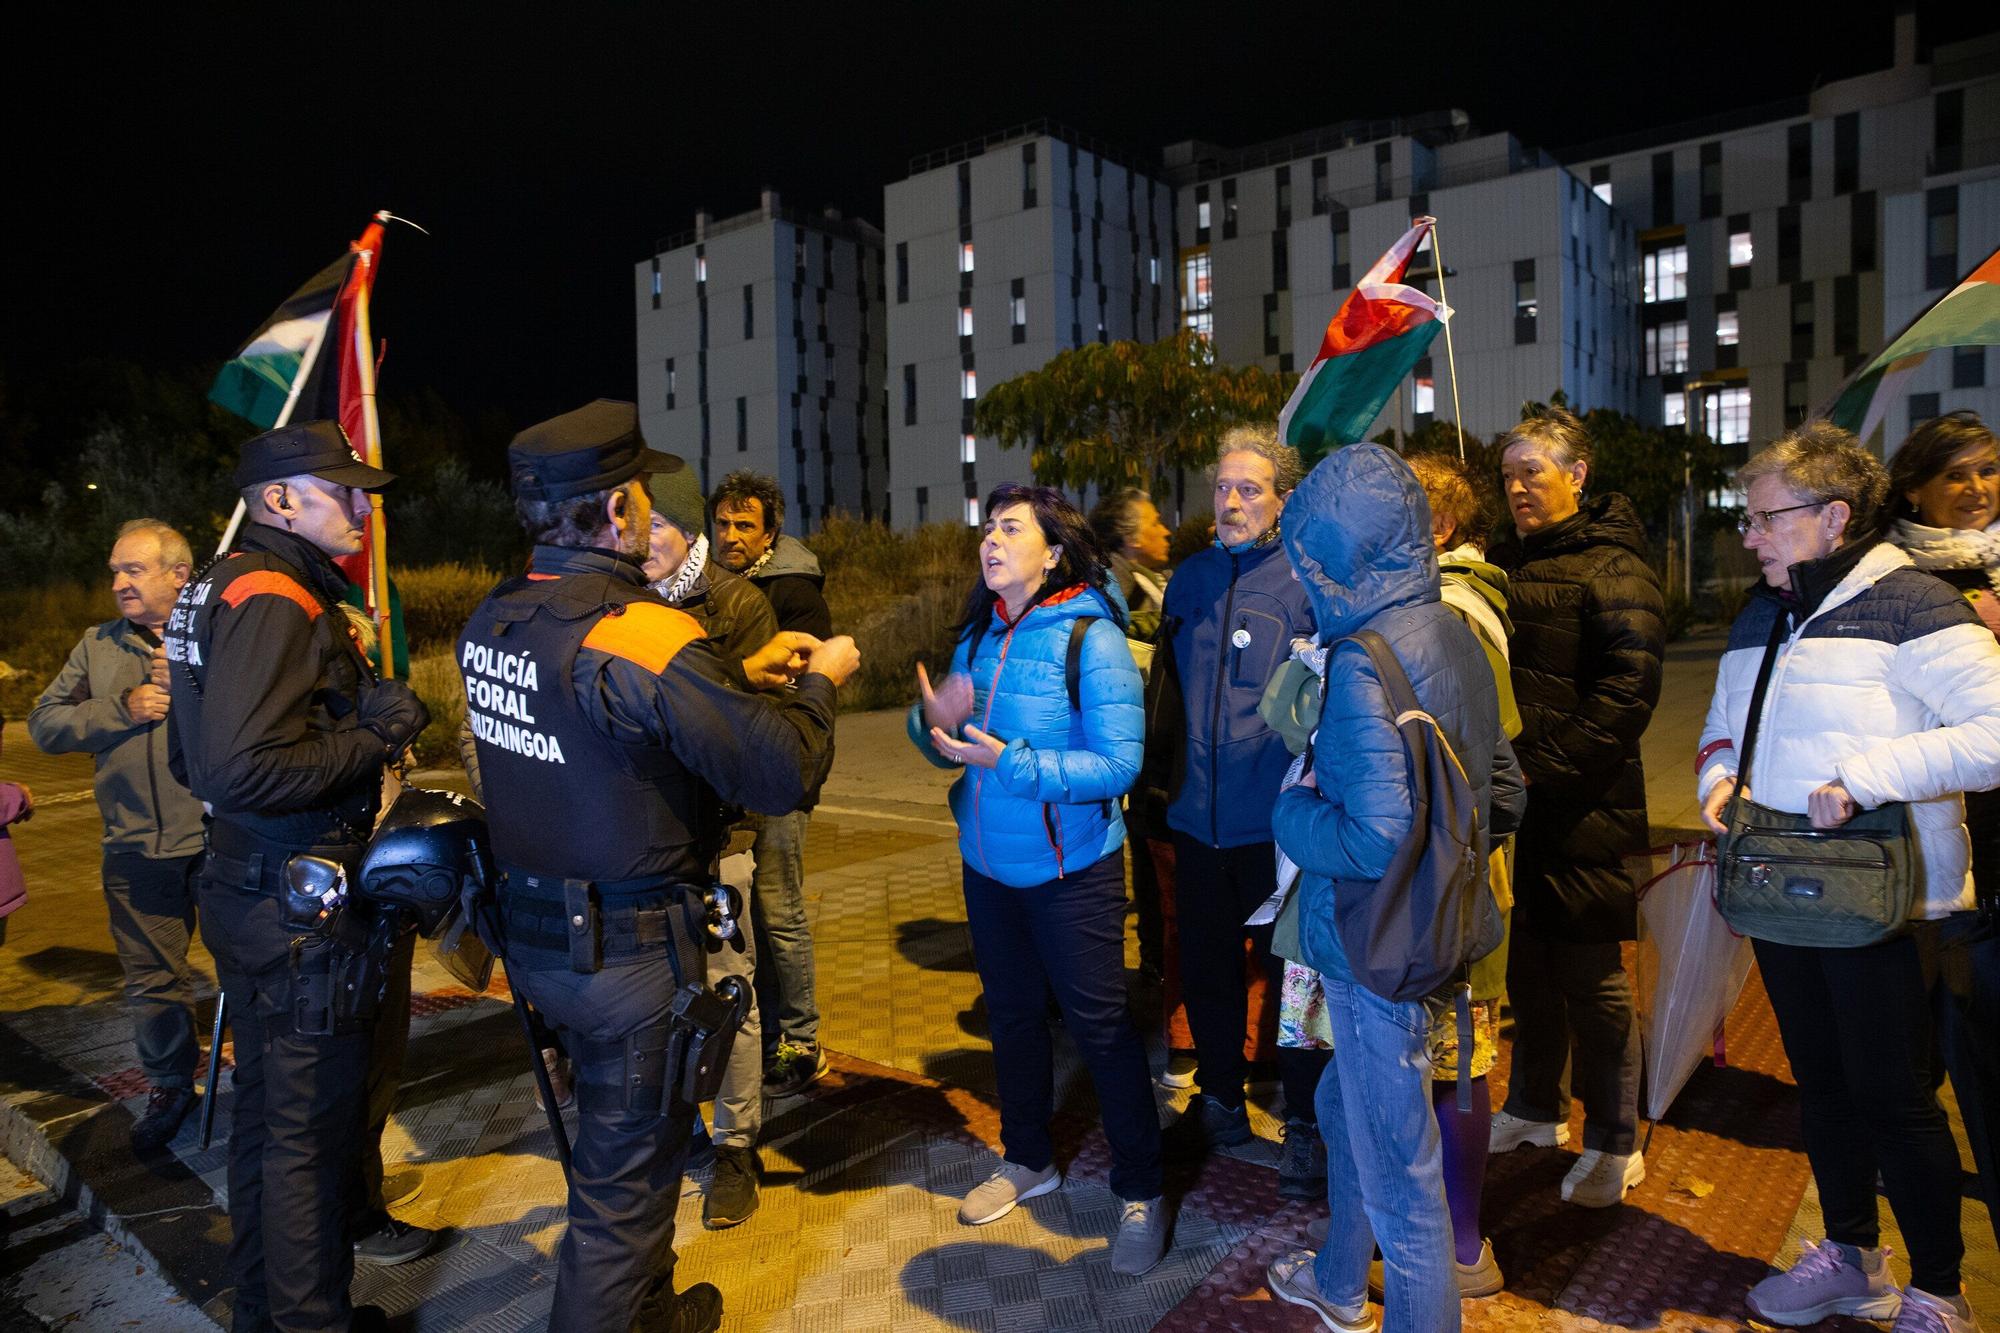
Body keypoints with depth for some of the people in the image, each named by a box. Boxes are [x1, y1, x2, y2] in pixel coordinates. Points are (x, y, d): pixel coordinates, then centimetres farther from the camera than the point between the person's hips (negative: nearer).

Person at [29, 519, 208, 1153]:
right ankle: (169, 1088, 35)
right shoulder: (97, 646, 11)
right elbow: (45, 724, 6)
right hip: (137, 850, 4)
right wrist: (121, 709, -8)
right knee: (151, 979, 15)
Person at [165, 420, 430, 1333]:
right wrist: (373, 735, -19)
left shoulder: (226, 586, 13)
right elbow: (239, 771, -30)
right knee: (312, 1126, 3)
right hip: (301, 908, -11)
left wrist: (359, 717, 11)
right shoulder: (275, 601, -19)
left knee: (267, 1103, 22)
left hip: (246, 888, 11)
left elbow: (193, 759, 18)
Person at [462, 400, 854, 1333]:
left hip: (534, 937, 9)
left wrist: (740, 675, 14)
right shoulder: (645, 635, -26)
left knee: (629, 1135, 28)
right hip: (627, 956, -9)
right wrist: (818, 685, -5)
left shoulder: (494, 621, 0)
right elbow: (779, 774, -24)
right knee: (623, 1177, 11)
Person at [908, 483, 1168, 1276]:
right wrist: (934, 723, -15)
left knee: (1099, 1028, 4)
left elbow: (1118, 765, -24)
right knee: (1011, 1016, 20)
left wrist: (1009, 761, -31)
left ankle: (1140, 1194, 24)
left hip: (1070, 869, -6)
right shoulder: (978, 634, 2)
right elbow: (950, 745, 8)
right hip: (989, 861, 6)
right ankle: (1028, 1161, 41)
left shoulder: (1091, 638, -17)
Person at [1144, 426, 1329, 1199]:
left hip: (1276, 824, -5)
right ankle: (1221, 1104, 39)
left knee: (1291, 974, 9)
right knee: (1205, 968, 18)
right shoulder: (1191, 577, 7)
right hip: (1198, 818, 5)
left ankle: (1305, 1126, 29)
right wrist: (1161, 769, 14)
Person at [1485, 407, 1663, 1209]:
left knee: (1591, 976, 3)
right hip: (1511, 804, 7)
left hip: (1580, 809, -6)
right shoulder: (1503, 561, 13)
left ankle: (1614, 1144, 19)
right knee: (1526, 963, 17)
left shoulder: (1615, 569, -8)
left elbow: (1627, 689, -16)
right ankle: (1534, 1109, 34)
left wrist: (1549, 769, -19)